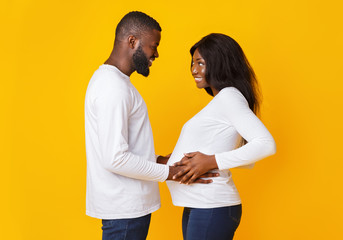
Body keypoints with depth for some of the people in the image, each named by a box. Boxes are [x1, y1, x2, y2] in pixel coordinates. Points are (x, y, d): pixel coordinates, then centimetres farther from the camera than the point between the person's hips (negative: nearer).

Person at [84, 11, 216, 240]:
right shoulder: (113, 87, -19)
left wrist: (161, 160, 10)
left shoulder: (107, 78, 14)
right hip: (124, 209, -10)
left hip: (128, 203, 10)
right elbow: (114, 158, -25)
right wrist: (171, 172, -17)